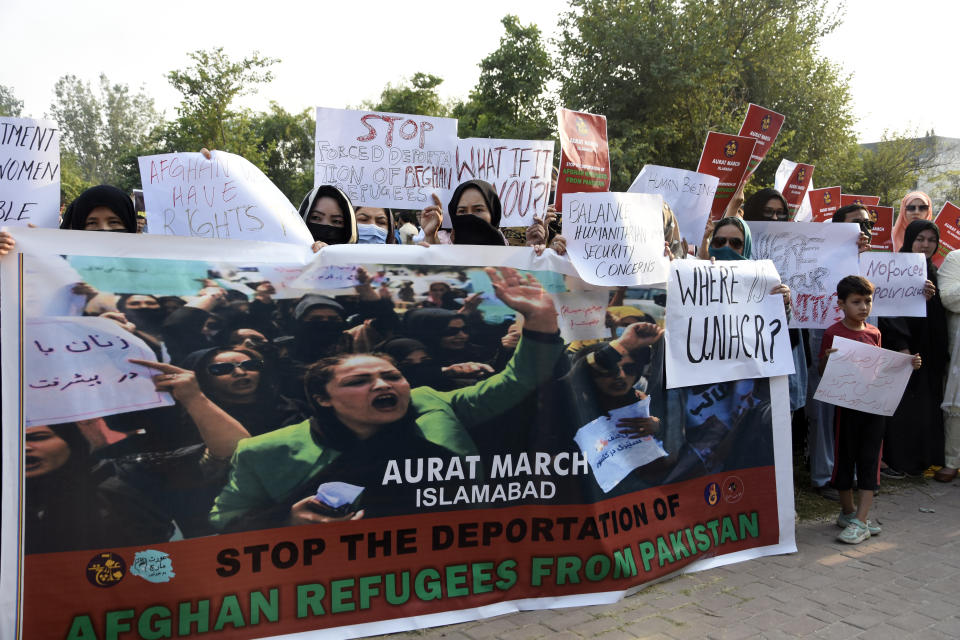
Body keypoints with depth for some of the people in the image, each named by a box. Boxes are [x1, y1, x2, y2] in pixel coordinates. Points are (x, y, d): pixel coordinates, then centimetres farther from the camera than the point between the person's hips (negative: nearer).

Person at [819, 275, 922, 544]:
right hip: (846, 404, -4)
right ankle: (848, 512, 24)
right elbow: (823, 373, -7)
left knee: (869, 461, 1)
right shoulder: (832, 333, -7)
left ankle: (860, 522, 3)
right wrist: (827, 360, -28)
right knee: (845, 458, 7)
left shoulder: (874, 333, 8)